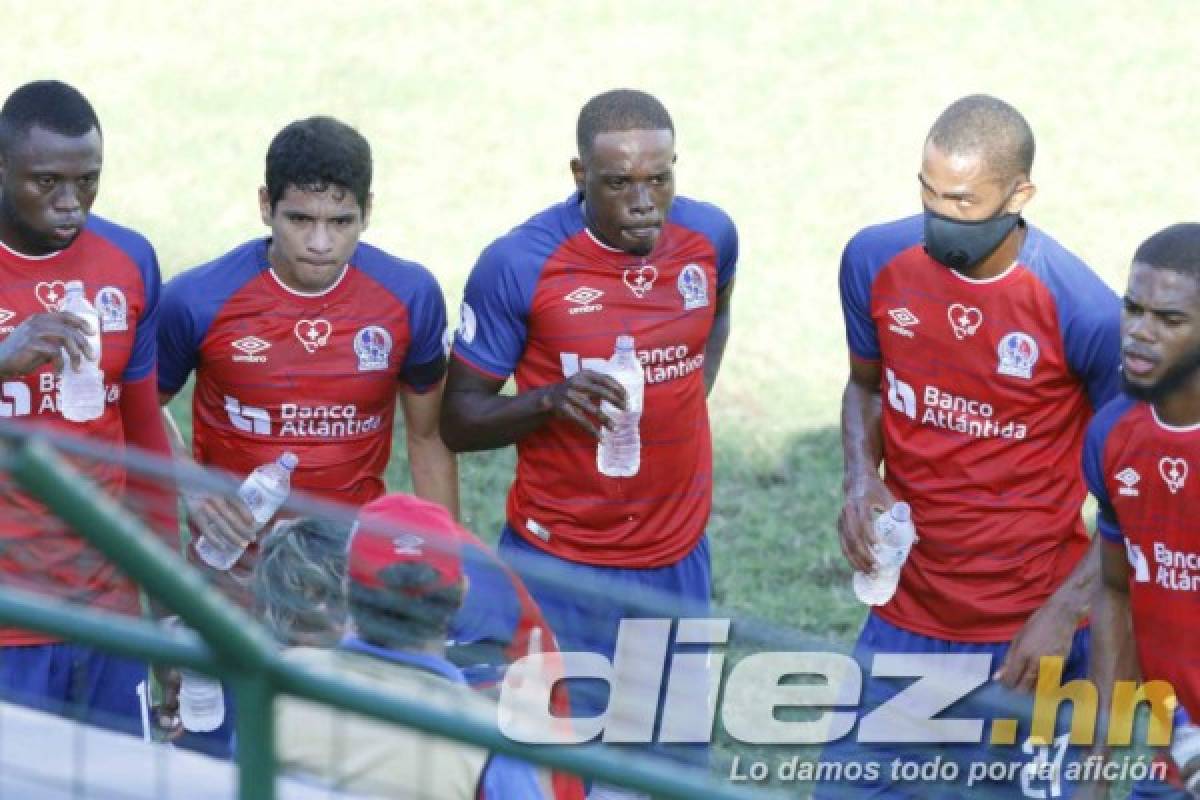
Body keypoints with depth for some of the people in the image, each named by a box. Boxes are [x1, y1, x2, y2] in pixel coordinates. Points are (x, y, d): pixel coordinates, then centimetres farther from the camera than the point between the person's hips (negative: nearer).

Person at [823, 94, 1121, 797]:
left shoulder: (1083, 311, -19)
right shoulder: (876, 260, -7)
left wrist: (1065, 612, -15)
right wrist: (861, 478, -6)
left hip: (1024, 637, -4)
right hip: (904, 618, 4)